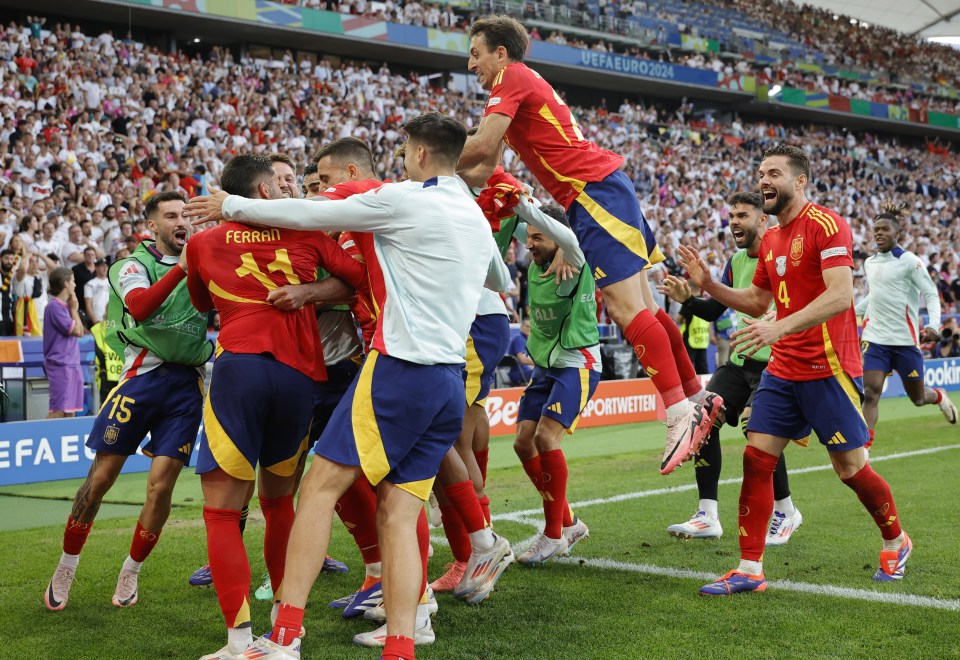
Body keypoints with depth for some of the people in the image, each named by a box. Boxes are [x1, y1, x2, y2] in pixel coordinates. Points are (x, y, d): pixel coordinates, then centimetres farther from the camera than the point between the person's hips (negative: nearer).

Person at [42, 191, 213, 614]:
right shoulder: (133, 265, 3)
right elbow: (139, 307, -18)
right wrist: (182, 267, -25)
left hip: (187, 384, 2)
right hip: (143, 375, -2)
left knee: (161, 484, -4)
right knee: (101, 476, -1)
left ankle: (131, 573, 16)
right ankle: (66, 568, 17)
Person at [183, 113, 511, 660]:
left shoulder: (406, 199, -3)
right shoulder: (478, 220, 19)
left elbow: (310, 214, 1)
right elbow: (500, 280, 40)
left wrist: (231, 206, 12)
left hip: (401, 367, -7)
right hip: (451, 382, 7)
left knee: (321, 485, -5)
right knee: (398, 512, 4)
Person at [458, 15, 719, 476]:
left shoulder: (512, 77, -4)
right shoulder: (517, 89, 24)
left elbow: (481, 147, -18)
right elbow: (484, 168, 22)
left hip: (595, 191, -10)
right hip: (601, 193, 10)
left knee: (625, 307, -15)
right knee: (639, 307, 10)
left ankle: (681, 413, -17)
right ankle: (697, 398, 15)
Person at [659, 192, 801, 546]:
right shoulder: (736, 262, 13)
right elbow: (714, 310, 17)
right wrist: (686, 299, -1)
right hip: (741, 360, 7)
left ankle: (785, 512, -2)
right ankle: (707, 516, -3)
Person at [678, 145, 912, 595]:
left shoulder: (825, 224, -12)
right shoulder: (770, 240, 13)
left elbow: (840, 296, -23)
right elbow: (757, 302, 23)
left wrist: (779, 327, -31)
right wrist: (709, 284, 8)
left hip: (828, 369, -7)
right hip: (783, 369, 7)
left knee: (850, 466, 4)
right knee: (757, 457, -2)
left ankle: (896, 542, 30)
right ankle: (749, 570, 2)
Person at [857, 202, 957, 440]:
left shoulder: (909, 261, -6)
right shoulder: (869, 263, 9)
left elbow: (931, 294, -7)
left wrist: (933, 325, -22)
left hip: (905, 339, -3)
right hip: (875, 338, 3)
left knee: (917, 397, 10)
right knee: (871, 392, -14)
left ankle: (940, 397, 46)